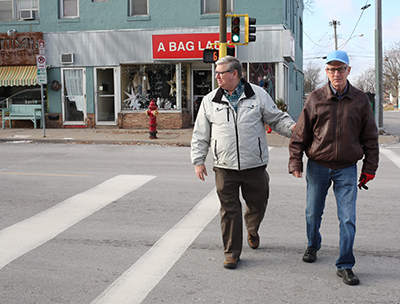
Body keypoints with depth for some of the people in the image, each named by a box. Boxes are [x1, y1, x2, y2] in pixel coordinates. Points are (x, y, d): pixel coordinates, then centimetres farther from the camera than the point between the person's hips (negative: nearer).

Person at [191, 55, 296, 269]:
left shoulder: (258, 95, 2)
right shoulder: (210, 101, 5)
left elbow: (276, 119, 7)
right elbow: (200, 135, 10)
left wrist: (292, 128, -12)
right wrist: (198, 161, 5)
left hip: (254, 166, 0)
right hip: (225, 168, 0)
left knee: (258, 204, 14)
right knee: (229, 211, 2)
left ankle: (252, 230, 47)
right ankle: (232, 252, 16)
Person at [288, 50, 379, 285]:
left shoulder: (360, 100, 1)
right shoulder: (316, 98, -1)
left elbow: (370, 138, 6)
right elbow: (301, 133, 3)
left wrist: (369, 169, 5)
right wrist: (295, 162, -2)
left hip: (347, 168, 0)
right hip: (318, 166, 1)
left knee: (348, 218, -3)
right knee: (313, 213, 13)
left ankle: (345, 266, 9)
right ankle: (313, 246, 40)